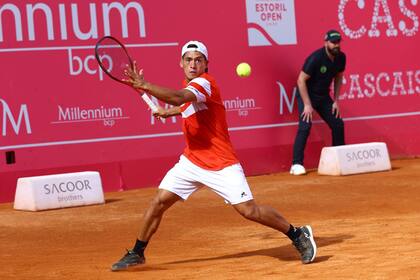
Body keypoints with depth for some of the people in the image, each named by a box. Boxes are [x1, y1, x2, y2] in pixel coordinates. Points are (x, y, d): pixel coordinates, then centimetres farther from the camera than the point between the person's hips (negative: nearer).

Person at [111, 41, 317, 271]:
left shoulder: (204, 83, -17)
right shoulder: (190, 85, 9)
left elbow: (178, 98, -38)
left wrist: (144, 85, -42)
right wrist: (168, 112, 29)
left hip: (221, 165, -8)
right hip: (191, 161, 8)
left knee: (248, 210, -15)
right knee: (159, 202, 0)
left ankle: (298, 234, 4)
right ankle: (137, 253, 14)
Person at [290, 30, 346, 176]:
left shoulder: (341, 57, -6)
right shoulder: (316, 58, -25)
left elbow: (338, 77, 10)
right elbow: (301, 80, -23)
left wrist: (336, 101, 4)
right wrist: (307, 105, -25)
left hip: (323, 96, 7)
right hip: (306, 95, -7)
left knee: (338, 125, 5)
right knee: (305, 126, -22)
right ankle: (296, 164, -20)